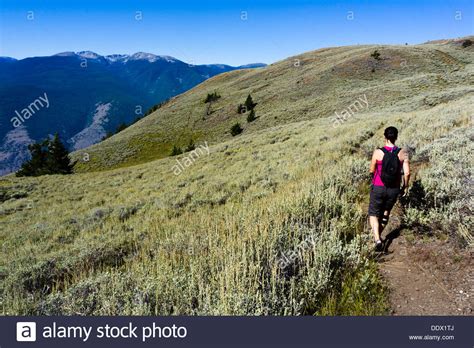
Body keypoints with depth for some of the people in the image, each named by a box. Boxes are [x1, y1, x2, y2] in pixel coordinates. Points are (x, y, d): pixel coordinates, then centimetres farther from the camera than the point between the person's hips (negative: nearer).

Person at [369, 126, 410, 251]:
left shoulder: (377, 152, -14)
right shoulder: (403, 153, -8)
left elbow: (372, 171, -5)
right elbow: (407, 173, -7)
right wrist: (405, 187, 9)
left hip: (378, 188, -3)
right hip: (394, 189, 3)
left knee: (373, 214, 13)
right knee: (386, 212, 26)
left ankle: (377, 239, -7)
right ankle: (379, 235, 38)